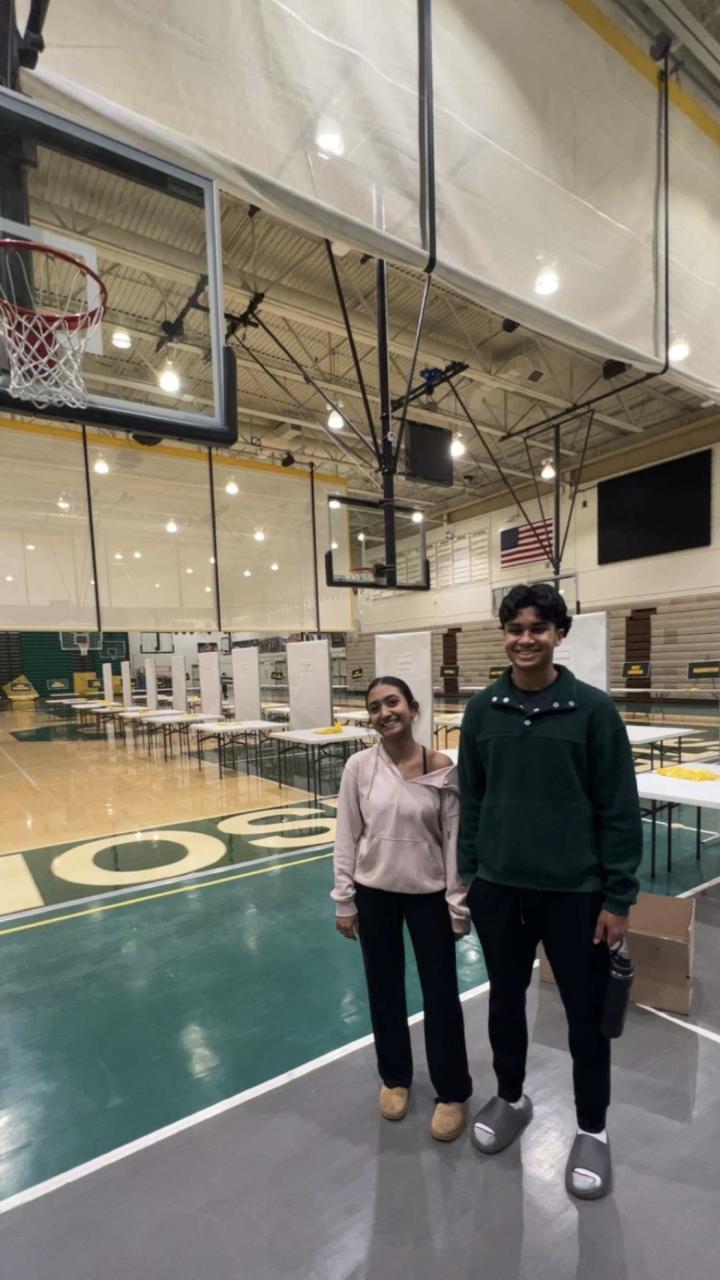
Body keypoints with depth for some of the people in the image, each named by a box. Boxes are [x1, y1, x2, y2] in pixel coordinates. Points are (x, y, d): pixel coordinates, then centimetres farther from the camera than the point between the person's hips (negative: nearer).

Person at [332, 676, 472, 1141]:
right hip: (374, 893, 2)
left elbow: (454, 839, -7)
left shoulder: (442, 769, -14)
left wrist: (458, 905, -5)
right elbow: (347, 838, -4)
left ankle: (452, 1092, 37)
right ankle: (395, 1077, 45)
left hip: (429, 894, -1)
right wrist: (344, 901, -2)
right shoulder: (359, 767, -11)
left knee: (441, 993, 12)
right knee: (384, 989, 19)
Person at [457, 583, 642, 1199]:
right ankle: (510, 1099, 47)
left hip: (575, 890, -2)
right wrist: (467, 874, 6)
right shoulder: (483, 709, -3)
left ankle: (592, 1130, 40)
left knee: (586, 1014, 15)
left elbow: (620, 809, -7)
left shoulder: (592, 707, -10)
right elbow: (470, 798, 4)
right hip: (498, 887, 3)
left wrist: (618, 897, -6)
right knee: (505, 1000, 21)